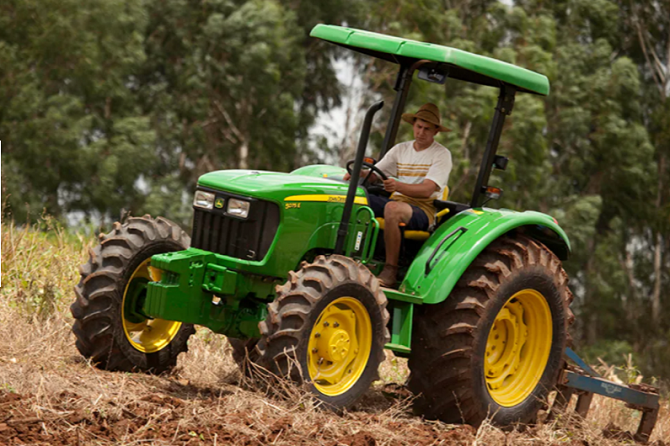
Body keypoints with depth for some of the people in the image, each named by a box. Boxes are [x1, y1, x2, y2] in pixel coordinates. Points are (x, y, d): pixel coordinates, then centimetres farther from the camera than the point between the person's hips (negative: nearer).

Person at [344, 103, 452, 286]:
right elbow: (374, 174, 10)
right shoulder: (401, 149, 17)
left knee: (392, 208, -39)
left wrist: (398, 186, -33)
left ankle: (390, 270, -33)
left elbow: (427, 190, -16)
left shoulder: (442, 154, -1)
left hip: (424, 209, -6)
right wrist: (357, 173, -14)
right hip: (397, 201, 6)